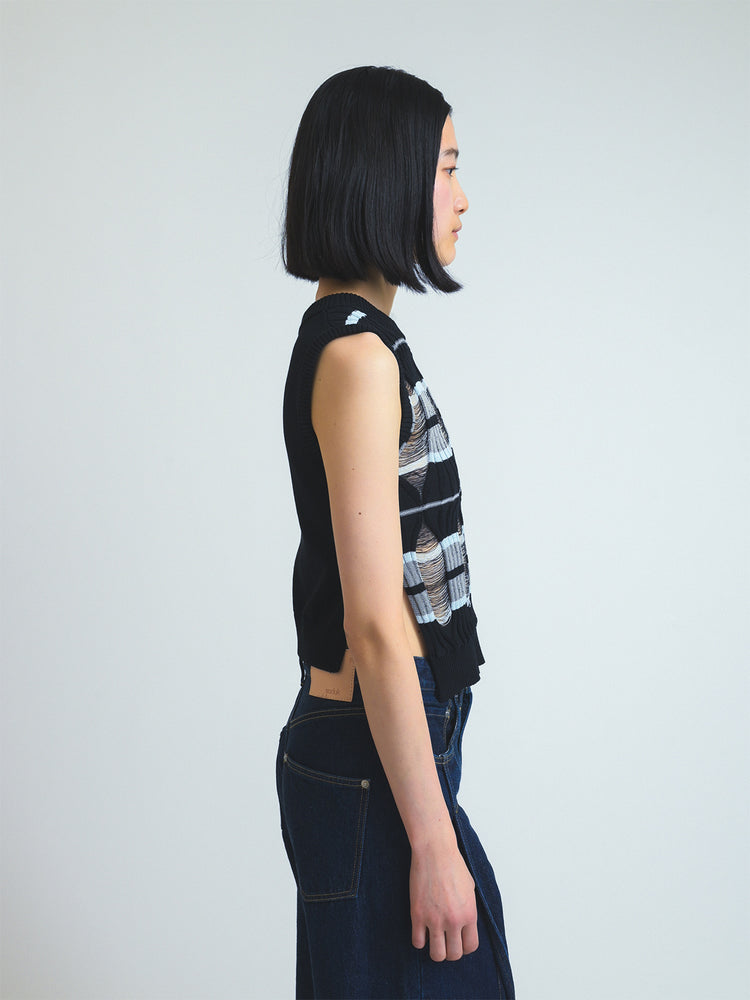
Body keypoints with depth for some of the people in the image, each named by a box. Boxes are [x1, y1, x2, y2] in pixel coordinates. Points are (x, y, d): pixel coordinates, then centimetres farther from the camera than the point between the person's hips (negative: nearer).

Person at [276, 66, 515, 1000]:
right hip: (375, 770, -10)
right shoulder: (359, 353, -18)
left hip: (353, 745, 10)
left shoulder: (343, 336, 13)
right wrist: (432, 843, -21)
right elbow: (375, 623, -22)